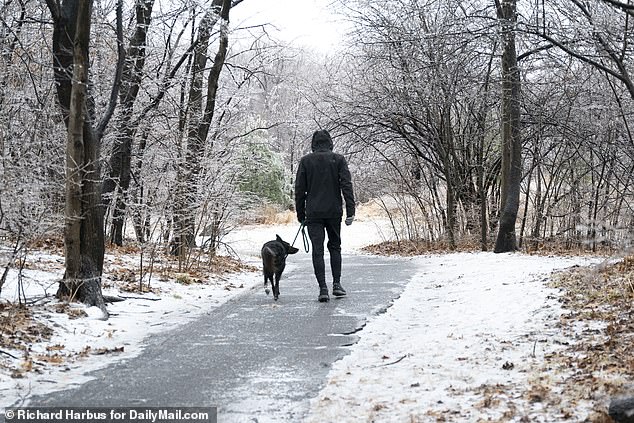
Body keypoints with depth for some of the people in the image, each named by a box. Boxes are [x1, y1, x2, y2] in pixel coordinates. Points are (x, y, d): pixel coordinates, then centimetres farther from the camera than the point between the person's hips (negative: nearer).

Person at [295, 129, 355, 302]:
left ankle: (323, 288, -10)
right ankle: (337, 284, 12)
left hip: (313, 213, -1)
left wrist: (300, 214, 8)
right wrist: (350, 211, -7)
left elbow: (299, 190, 2)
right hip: (334, 211, 1)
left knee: (318, 250, -1)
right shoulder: (338, 159, 1)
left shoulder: (305, 161, 2)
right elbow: (347, 186, -6)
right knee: (335, 246, 17)